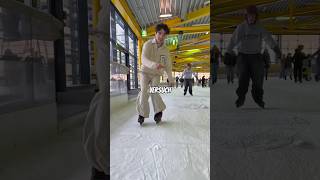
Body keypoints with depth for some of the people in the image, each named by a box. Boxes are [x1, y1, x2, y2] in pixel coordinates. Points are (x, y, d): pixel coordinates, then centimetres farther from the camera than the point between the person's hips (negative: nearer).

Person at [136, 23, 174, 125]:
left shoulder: (165, 50, -4)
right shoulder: (148, 44, -15)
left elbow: (168, 65, 3)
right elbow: (144, 59, -29)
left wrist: (170, 79, 5)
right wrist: (154, 64, -48)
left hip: (156, 74, 2)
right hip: (145, 72, -1)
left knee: (154, 92, -16)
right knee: (144, 91, -17)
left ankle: (158, 112, 5)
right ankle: (142, 114, 0)